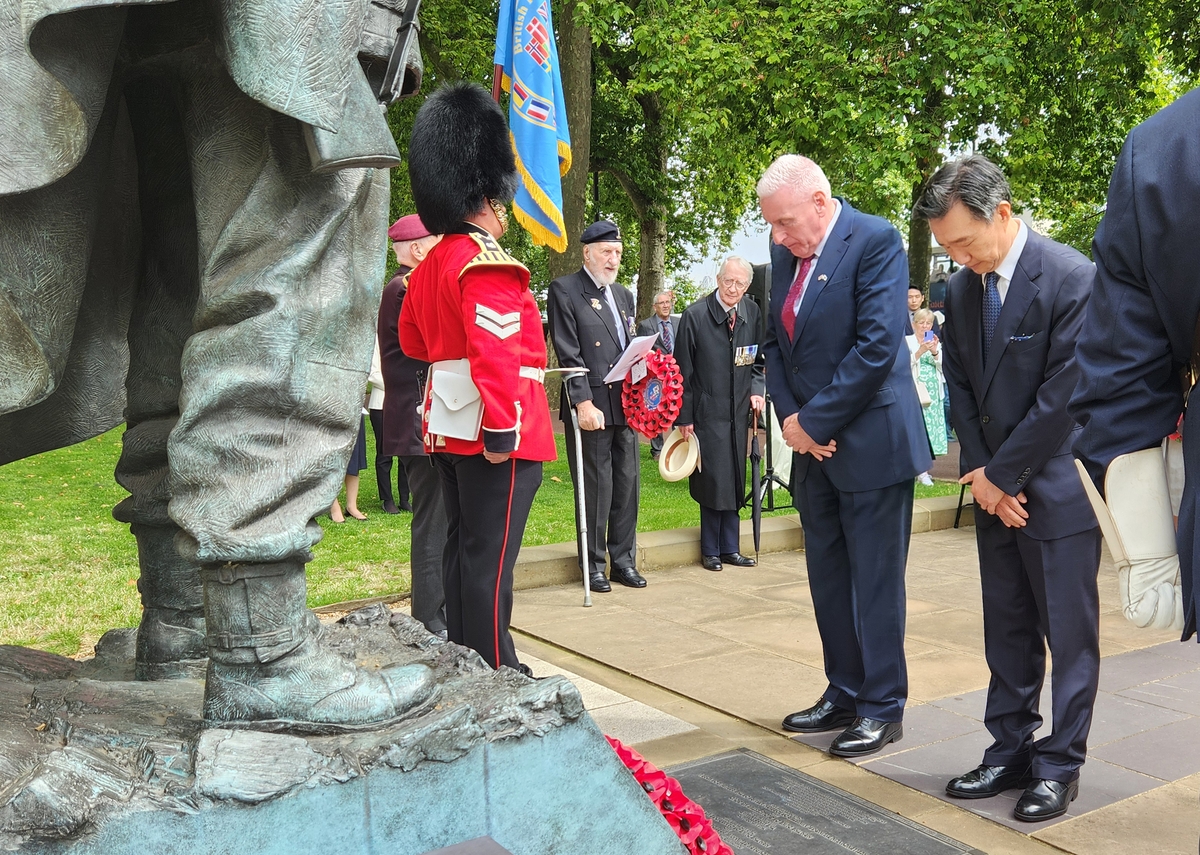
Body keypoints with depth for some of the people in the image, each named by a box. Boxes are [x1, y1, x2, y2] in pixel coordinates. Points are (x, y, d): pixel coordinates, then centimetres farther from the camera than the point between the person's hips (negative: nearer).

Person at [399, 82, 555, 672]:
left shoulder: (429, 267, 13)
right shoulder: (488, 265, -16)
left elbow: (413, 341, 24)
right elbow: (497, 353, -26)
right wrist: (501, 429, -25)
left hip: (445, 426, 10)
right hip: (494, 432, -9)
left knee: (461, 547, 16)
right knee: (490, 556, -4)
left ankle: (463, 656, 26)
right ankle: (493, 673, 4)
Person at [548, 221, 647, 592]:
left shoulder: (624, 295, 18)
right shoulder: (564, 290, -4)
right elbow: (568, 354, -11)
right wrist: (584, 403, -18)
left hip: (625, 405, 7)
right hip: (592, 406, -6)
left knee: (627, 485, 10)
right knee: (596, 488, 1)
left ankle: (624, 561, 21)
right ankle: (593, 565, 13)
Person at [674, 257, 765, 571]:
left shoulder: (751, 313, 4)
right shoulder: (695, 315, -9)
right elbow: (683, 370, -7)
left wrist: (757, 390, -3)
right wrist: (684, 417, -8)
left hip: (738, 412, 4)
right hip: (707, 412, -4)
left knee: (734, 483, 10)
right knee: (713, 482, -2)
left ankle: (730, 548, 20)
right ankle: (711, 551, 12)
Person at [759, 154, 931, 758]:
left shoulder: (875, 240, -12)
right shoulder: (786, 255, 10)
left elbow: (877, 345, -20)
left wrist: (815, 422, -16)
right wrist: (790, 418, -4)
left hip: (870, 442, -7)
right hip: (813, 445, 8)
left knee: (875, 581, 2)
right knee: (827, 580, 14)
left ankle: (883, 708, 15)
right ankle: (844, 695, 28)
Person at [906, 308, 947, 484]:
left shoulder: (935, 342, 15)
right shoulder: (907, 341, 0)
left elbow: (942, 366, 5)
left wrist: (935, 352, -12)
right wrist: (920, 351, -21)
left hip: (933, 390, 5)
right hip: (916, 389, -5)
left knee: (932, 423, 2)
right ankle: (922, 471, -10)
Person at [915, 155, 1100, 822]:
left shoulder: (1073, 278, -15)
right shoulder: (962, 290, 6)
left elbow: (1065, 391, -17)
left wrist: (1003, 474, -13)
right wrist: (981, 474, -2)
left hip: (1057, 486, -6)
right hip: (996, 488, 6)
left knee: (1069, 635, 3)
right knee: (1007, 633, 12)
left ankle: (1060, 766, 14)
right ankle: (1011, 752, 23)